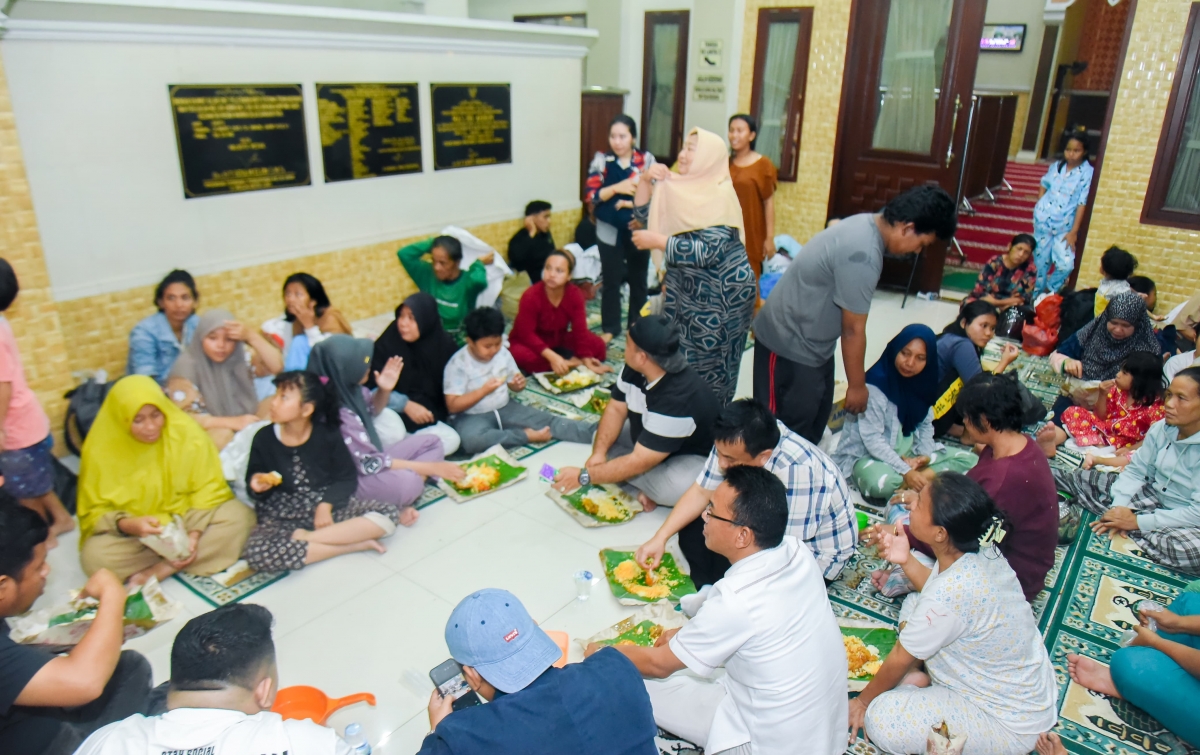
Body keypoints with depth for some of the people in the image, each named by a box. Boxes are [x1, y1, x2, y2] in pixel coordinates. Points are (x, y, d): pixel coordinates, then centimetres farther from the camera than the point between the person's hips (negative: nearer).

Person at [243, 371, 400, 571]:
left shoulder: (328, 434, -7)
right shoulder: (264, 438, -5)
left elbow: (347, 478, -2)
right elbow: (254, 479, 5)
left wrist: (326, 505, -18)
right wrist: (256, 484, -19)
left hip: (329, 506, 1)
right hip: (283, 516, -1)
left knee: (389, 513, -22)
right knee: (257, 552, -36)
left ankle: (304, 538, -24)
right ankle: (355, 544, -27)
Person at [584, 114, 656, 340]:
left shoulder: (647, 159, -4)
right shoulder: (601, 160, -4)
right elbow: (590, 195, -10)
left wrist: (632, 203, -20)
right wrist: (616, 188, -22)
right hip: (611, 231, -1)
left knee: (638, 279, 14)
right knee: (611, 281, 6)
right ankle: (610, 328, 20)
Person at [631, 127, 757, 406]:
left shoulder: (719, 197, -20)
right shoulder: (679, 186, 4)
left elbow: (708, 251, -29)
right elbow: (644, 214, 9)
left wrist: (657, 241, -26)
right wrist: (647, 180, -8)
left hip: (721, 293, -8)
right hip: (686, 288, 8)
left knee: (709, 362, 2)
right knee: (680, 354, 14)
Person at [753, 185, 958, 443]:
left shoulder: (867, 224, 2)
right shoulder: (863, 254, -29)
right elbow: (853, 330, -20)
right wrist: (857, 385, -7)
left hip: (812, 342, 10)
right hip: (789, 343, -10)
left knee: (815, 422, 18)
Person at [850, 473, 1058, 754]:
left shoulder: (950, 594, -35)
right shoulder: (980, 549, -12)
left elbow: (900, 659, -18)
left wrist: (863, 700, -2)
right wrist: (906, 561, -4)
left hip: (1012, 724, -8)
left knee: (880, 719, -20)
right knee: (915, 605, 12)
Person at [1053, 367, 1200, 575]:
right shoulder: (1161, 428, -7)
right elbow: (1136, 470, 1)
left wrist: (1137, 522, -23)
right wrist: (1119, 506, -16)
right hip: (1152, 498, 5)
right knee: (1083, 478, -3)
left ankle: (1130, 532, -14)